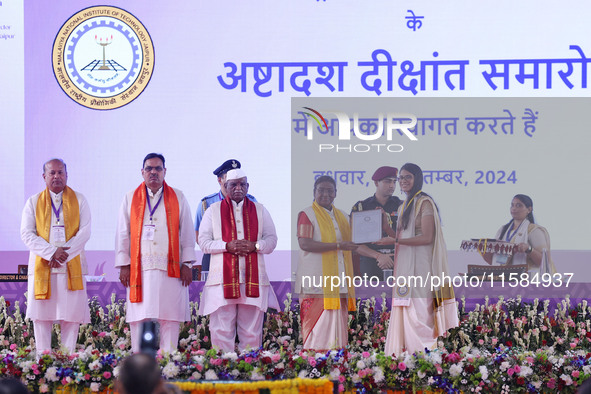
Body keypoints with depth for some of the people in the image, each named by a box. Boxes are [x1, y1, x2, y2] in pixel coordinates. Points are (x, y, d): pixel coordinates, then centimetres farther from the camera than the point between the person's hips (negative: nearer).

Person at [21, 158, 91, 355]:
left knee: (71, 316, -4)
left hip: (72, 265, 0)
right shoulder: (33, 203, 10)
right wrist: (51, 252, -14)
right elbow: (26, 234, 0)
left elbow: (85, 232, -1)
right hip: (42, 267, 0)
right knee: (41, 316, -3)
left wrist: (63, 253, -14)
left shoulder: (79, 201, 9)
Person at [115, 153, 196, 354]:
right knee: (140, 317, -4)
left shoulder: (178, 198, 11)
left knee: (170, 317, -4)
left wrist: (186, 264, 1)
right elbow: (123, 234, 9)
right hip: (140, 269, 0)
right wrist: (124, 265, 1)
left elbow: (187, 232, 9)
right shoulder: (131, 198, 11)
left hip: (170, 268, 0)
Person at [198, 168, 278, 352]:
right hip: (223, 280, -1)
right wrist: (227, 246, -13)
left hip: (253, 280, 1)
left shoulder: (259, 210, 15)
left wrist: (255, 246, -10)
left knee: (251, 332, 0)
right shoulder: (213, 211, 11)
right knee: (221, 331, -6)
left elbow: (271, 240, 11)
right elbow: (204, 242, 3)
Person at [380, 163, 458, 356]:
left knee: (418, 309, -11)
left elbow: (426, 237, -14)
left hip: (420, 265, -8)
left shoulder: (425, 203, -6)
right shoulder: (404, 206, 20)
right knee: (404, 311, 2)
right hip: (404, 265, 8)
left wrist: (395, 240, -17)